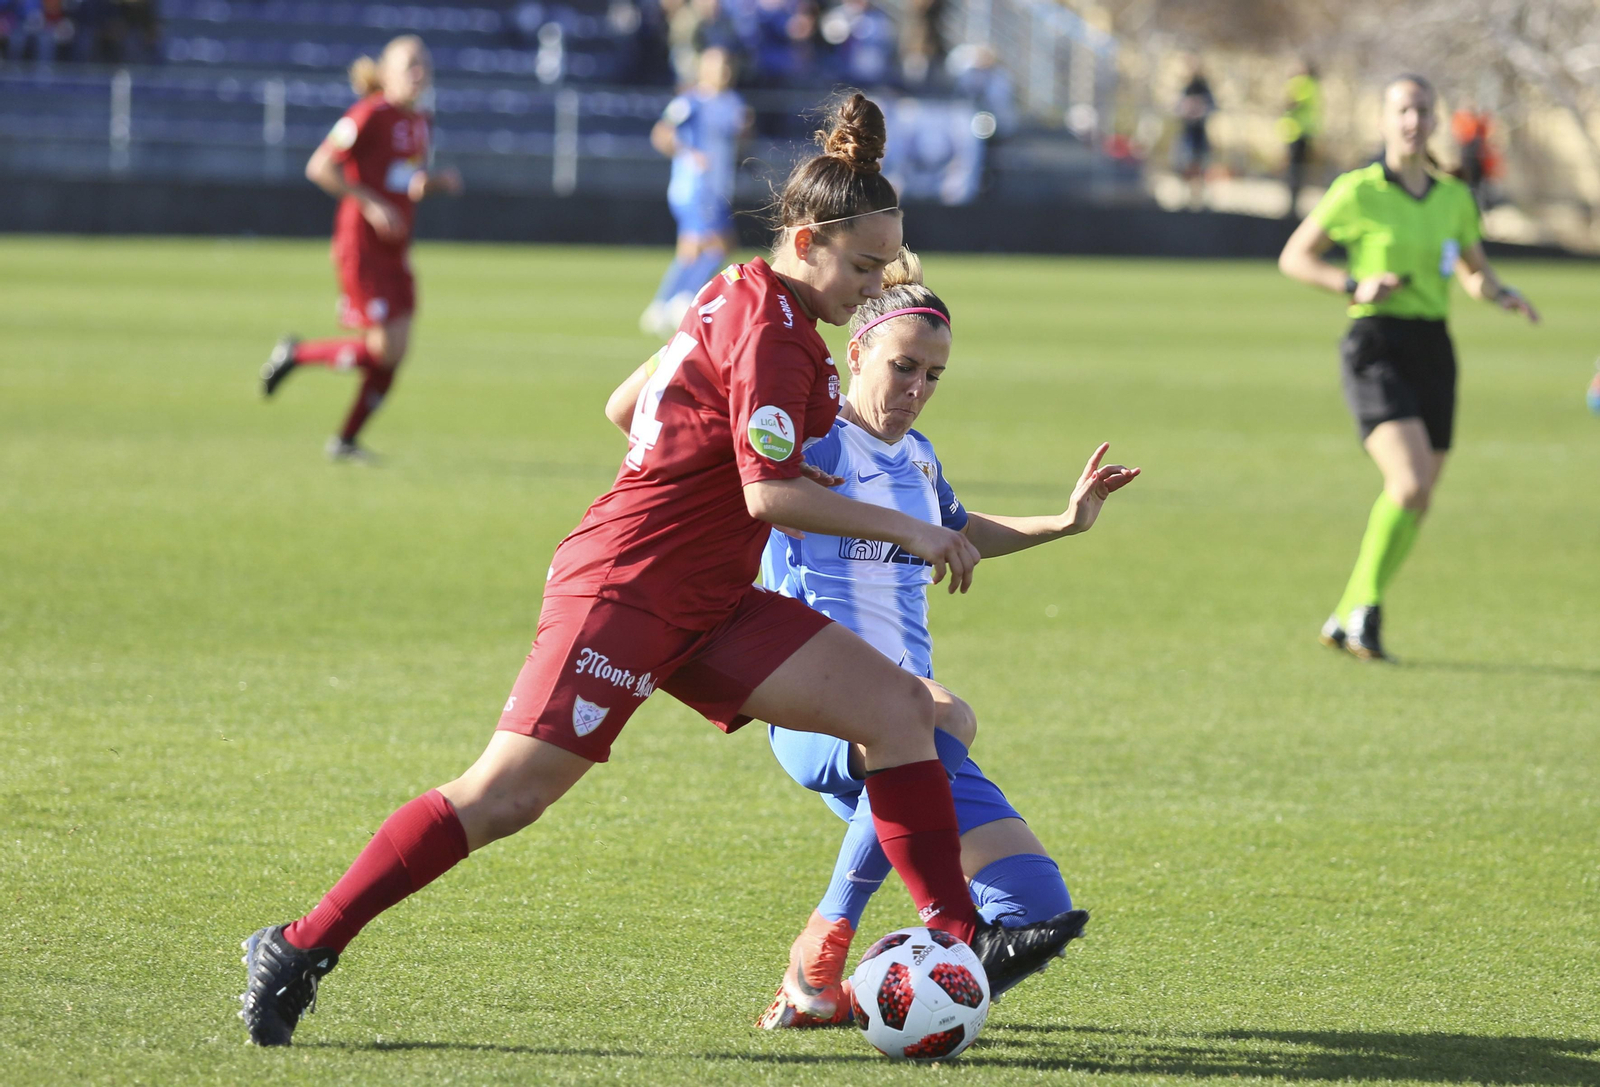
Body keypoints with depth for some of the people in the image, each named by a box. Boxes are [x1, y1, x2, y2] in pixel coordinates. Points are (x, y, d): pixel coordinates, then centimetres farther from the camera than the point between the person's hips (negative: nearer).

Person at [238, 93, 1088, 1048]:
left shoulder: (741, 297, 12)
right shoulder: (770, 331, -16)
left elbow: (628, 404, 21)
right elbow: (771, 493, -23)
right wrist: (905, 530, -15)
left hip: (704, 605, 10)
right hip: (627, 594, -10)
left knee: (898, 704, 0)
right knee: (506, 797, -12)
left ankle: (958, 940, -2)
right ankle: (300, 950, -4)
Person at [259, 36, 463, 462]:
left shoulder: (419, 123, 12)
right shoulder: (371, 115, -12)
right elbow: (319, 167, -14)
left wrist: (437, 182, 3)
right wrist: (371, 205, -19)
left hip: (395, 251, 8)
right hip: (361, 248, -8)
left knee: (394, 355, 4)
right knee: (384, 350, -13)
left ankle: (345, 441, 18)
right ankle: (296, 353, 8)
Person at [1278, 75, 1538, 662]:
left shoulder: (1455, 198, 9)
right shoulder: (1356, 191, -5)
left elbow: (1476, 274, 20)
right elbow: (1294, 257, 2)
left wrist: (1504, 295, -2)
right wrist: (1355, 285, -13)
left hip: (1433, 350, 6)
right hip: (1376, 347, -6)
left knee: (1415, 502, 6)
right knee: (1412, 484, -24)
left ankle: (1346, 621, 22)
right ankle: (1366, 602, -5)